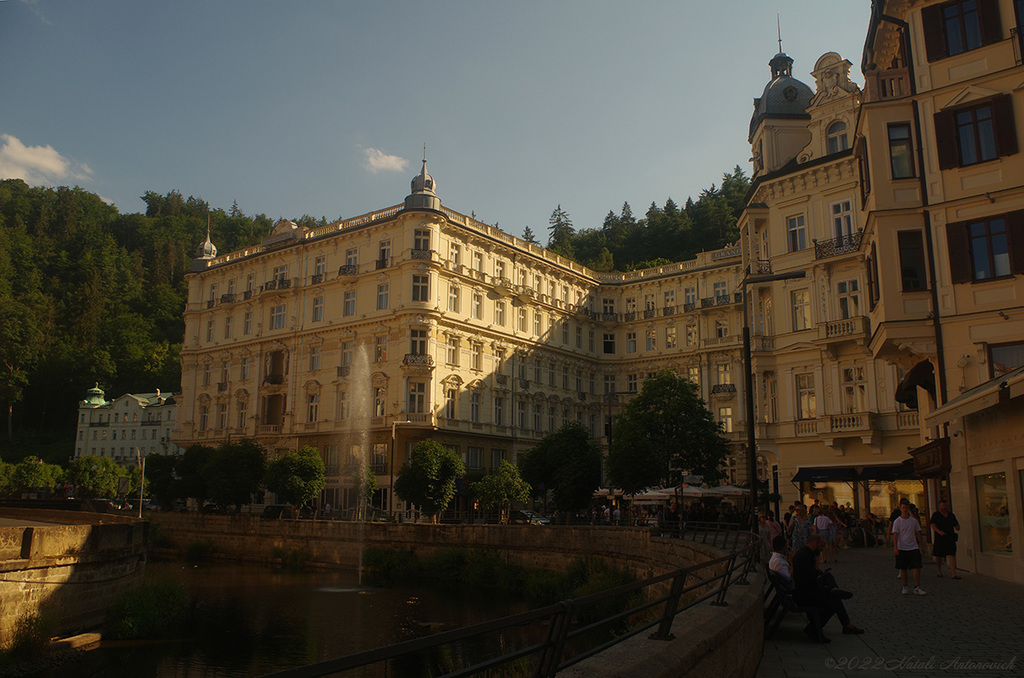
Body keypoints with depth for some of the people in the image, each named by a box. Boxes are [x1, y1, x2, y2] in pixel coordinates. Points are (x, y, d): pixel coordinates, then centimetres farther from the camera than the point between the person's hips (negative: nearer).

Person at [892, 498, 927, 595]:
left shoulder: (913, 520, 5)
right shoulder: (897, 522, -4)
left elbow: (918, 533, 13)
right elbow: (895, 535, -6)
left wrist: (920, 544, 12)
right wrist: (895, 548, -12)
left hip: (913, 547, 2)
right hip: (902, 549, -2)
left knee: (917, 567, -6)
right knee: (903, 569, 6)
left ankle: (917, 588, 0)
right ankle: (905, 587, 18)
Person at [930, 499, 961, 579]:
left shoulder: (951, 515, 14)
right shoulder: (935, 515, 3)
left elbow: (956, 525, 19)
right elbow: (933, 525, -8)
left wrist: (957, 527, -6)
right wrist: (939, 531, -25)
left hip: (950, 538, 2)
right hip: (939, 538, -2)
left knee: (952, 556, -8)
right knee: (938, 556, 6)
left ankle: (954, 574, -12)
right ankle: (939, 571, 26)